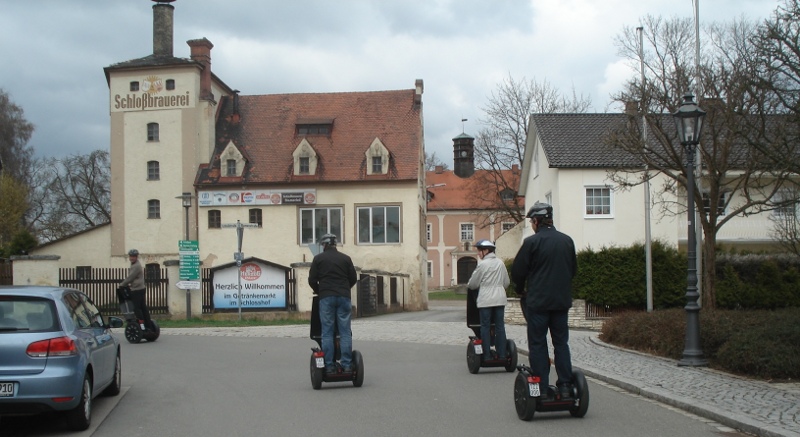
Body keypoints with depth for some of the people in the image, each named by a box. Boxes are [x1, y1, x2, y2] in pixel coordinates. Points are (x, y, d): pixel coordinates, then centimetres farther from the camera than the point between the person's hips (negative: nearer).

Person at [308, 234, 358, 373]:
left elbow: (312, 280, 2)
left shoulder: (318, 258, 4)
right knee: (345, 332, 2)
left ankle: (329, 365, -4)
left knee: (327, 332, 0)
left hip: (326, 298, -1)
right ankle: (347, 364, -3)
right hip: (344, 297, 2)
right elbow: (353, 278, 11)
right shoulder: (346, 258, 10)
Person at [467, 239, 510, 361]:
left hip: (485, 300, -5)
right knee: (500, 326, 6)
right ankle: (501, 354, 6)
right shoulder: (500, 263, 7)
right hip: (500, 299, 5)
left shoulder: (482, 264, -8)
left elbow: (473, 284, -2)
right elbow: (507, 282, 14)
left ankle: (487, 355, 0)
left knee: (485, 327, 1)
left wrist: (468, 285, 20)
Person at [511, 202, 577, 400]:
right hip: (562, 301, 4)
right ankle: (565, 386, 8)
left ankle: (541, 389, 2)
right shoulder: (567, 241, 5)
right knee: (561, 343, 11)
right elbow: (573, 269, 15)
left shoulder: (532, 242, -11)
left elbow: (517, 272, -6)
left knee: (538, 344, 3)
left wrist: (522, 291, 12)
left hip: (537, 301, -4)